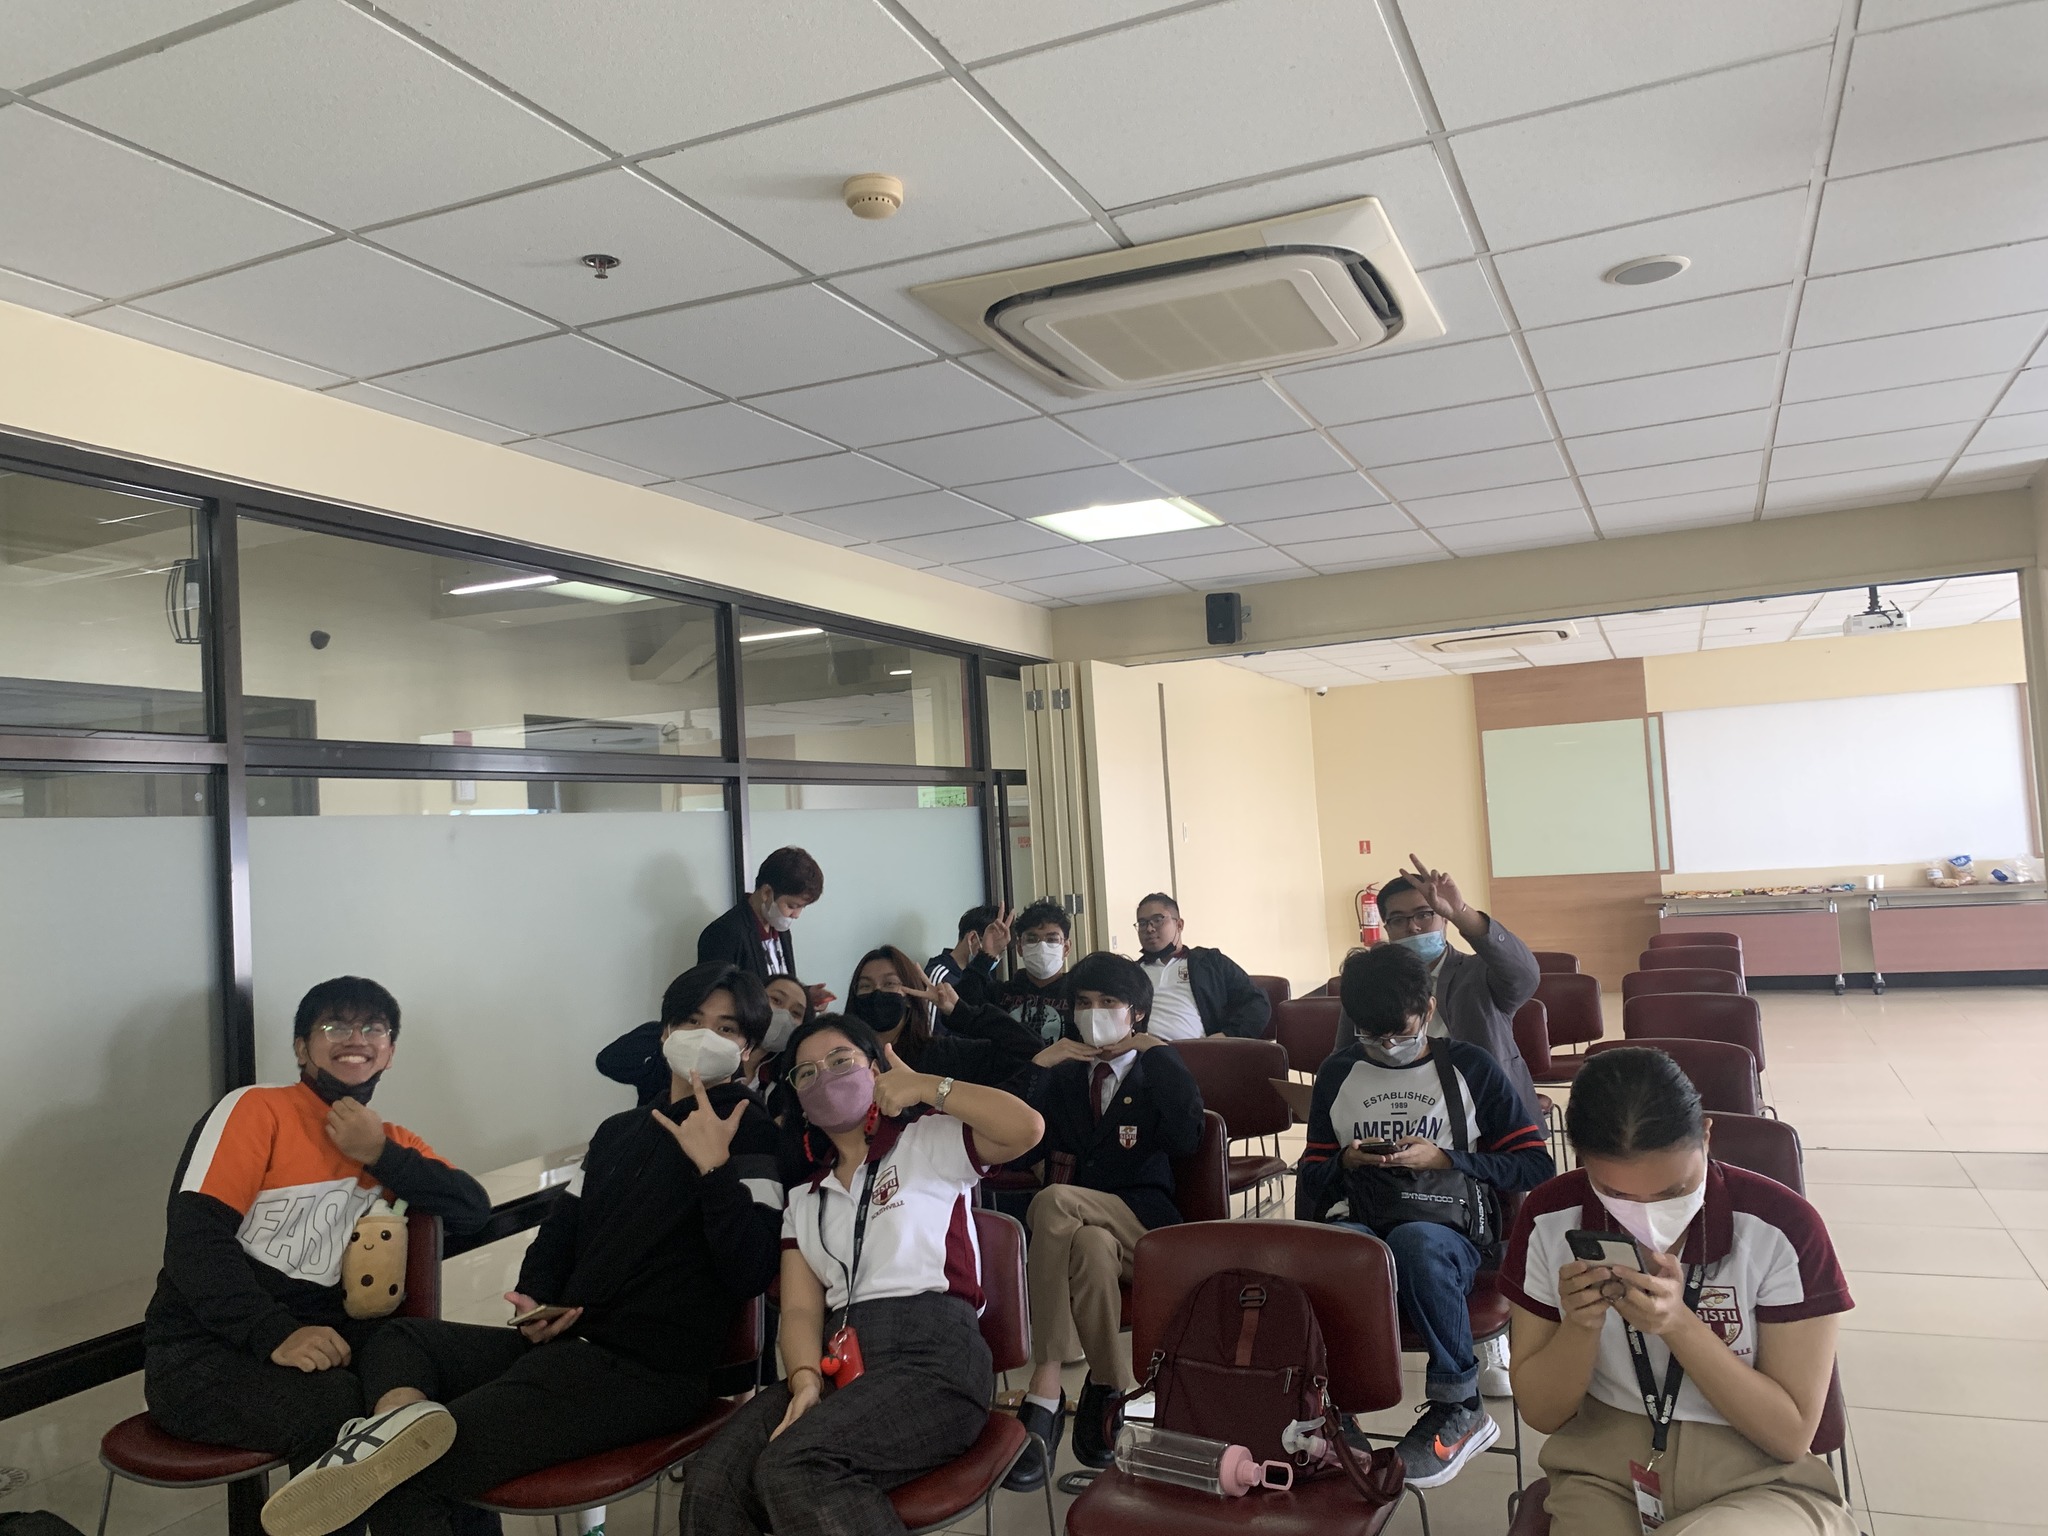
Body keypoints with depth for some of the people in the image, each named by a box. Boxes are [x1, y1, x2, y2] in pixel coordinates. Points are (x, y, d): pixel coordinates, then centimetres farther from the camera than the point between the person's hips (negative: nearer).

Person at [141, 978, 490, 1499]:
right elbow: (194, 1235, -13)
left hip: (320, 1339, 5)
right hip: (203, 1353, -4)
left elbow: (474, 1210, 2)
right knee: (337, 1407, -33)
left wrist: (380, 1156, -10)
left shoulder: (392, 1143, 15)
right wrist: (274, 1334, -26)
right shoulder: (255, 1110, -2)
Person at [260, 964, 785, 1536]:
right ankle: (399, 1422, -29)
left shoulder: (748, 1134, -6)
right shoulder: (618, 1131, 21)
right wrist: (532, 1304, 1)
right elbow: (561, 1226, 21)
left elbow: (748, 1274, -16)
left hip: (649, 1373, -9)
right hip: (567, 1342, 10)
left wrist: (714, 1166, -24)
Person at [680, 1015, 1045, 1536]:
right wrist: (805, 1381, -10)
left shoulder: (929, 1142, 11)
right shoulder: (804, 1198, 25)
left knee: (792, 1468, -30)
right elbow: (800, 1309, 11)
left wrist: (924, 1086, 0)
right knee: (711, 1482, -24)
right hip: (839, 1361, 5)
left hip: (935, 1354, -4)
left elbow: (1026, 1126, -8)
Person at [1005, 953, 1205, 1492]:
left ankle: (1045, 1390, -26)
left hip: (1145, 1226, -2)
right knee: (1092, 1245, -37)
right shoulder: (1061, 1079, 19)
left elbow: (1187, 1139, -9)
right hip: (1084, 1227, 2)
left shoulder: (1162, 1073, 12)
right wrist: (1039, 1067, -2)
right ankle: (1106, 1388, -24)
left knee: (1053, 1202, -33)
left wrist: (1157, 1054, -7)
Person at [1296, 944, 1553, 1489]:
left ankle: (1459, 1407, -17)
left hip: (1449, 1232, -1)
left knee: (1415, 1243, -40)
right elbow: (1311, 1176, 21)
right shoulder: (1338, 1074, 15)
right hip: (1360, 1227, 1)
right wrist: (1345, 1162, -2)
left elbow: (1537, 1165, 4)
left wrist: (1443, 1159, -7)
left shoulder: (1469, 1067, 8)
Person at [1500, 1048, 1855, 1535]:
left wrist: (1678, 1323, -24)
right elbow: (1541, 1414, -1)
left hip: (1757, 1483, -1)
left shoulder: (1782, 1228, -14)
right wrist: (1579, 1326, -20)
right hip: (1604, 1474, 1)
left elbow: (1791, 1434, -10)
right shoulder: (1550, 1220, -8)